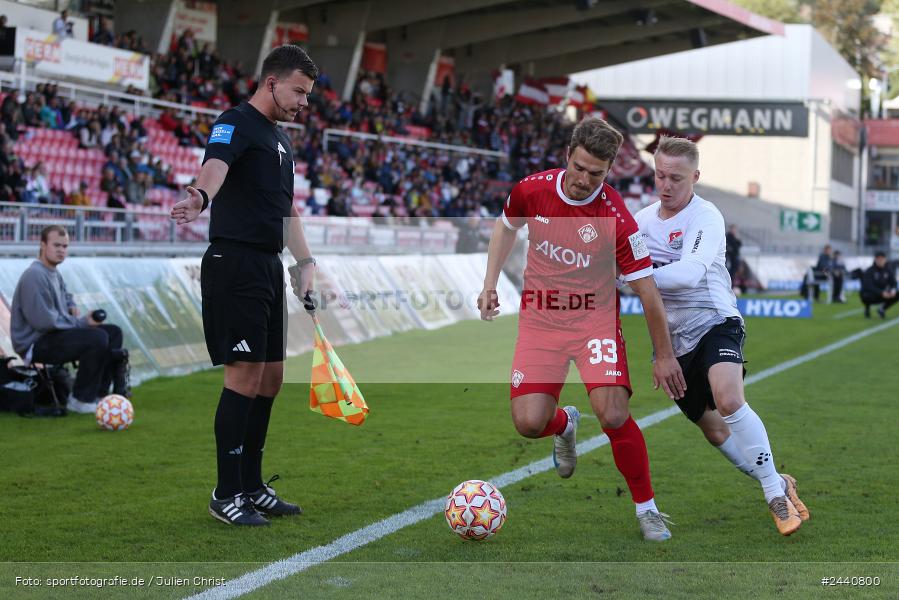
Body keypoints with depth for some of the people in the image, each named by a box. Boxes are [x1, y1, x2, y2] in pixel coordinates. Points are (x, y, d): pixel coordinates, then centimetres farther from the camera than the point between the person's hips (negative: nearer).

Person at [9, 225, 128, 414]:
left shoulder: (54, 273, 13)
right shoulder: (35, 276, -20)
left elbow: (65, 295, 35)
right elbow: (44, 321, -25)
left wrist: (73, 307, 10)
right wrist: (82, 322, -16)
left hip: (53, 334, 11)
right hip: (35, 344, -11)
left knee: (113, 332, 9)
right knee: (97, 338, -28)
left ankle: (100, 392, 5)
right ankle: (80, 400, -16)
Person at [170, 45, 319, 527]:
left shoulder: (280, 138, 20)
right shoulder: (237, 124, -9)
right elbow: (216, 165, -31)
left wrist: (305, 260, 20)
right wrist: (200, 196, -52)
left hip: (269, 266, 9)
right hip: (236, 264, -9)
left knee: (270, 378, 11)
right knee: (245, 375, -9)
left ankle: (252, 486, 20)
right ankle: (226, 495, -2)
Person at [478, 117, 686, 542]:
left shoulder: (617, 218, -20)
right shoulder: (532, 190, -9)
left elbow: (645, 289, -13)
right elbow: (506, 226, 14)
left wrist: (664, 355, -8)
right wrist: (489, 285, 8)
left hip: (595, 319, -3)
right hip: (539, 318, 3)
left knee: (613, 415, -20)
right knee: (528, 423, -10)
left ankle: (646, 507, 2)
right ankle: (564, 424, 29)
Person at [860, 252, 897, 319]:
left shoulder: (888, 271, -3)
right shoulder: (869, 271, -18)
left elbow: (893, 283, -5)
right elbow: (869, 286, -29)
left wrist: (893, 290, -29)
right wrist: (881, 293, -41)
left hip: (881, 296, 5)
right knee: (870, 295, -39)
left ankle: (882, 309, 7)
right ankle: (867, 309, -4)